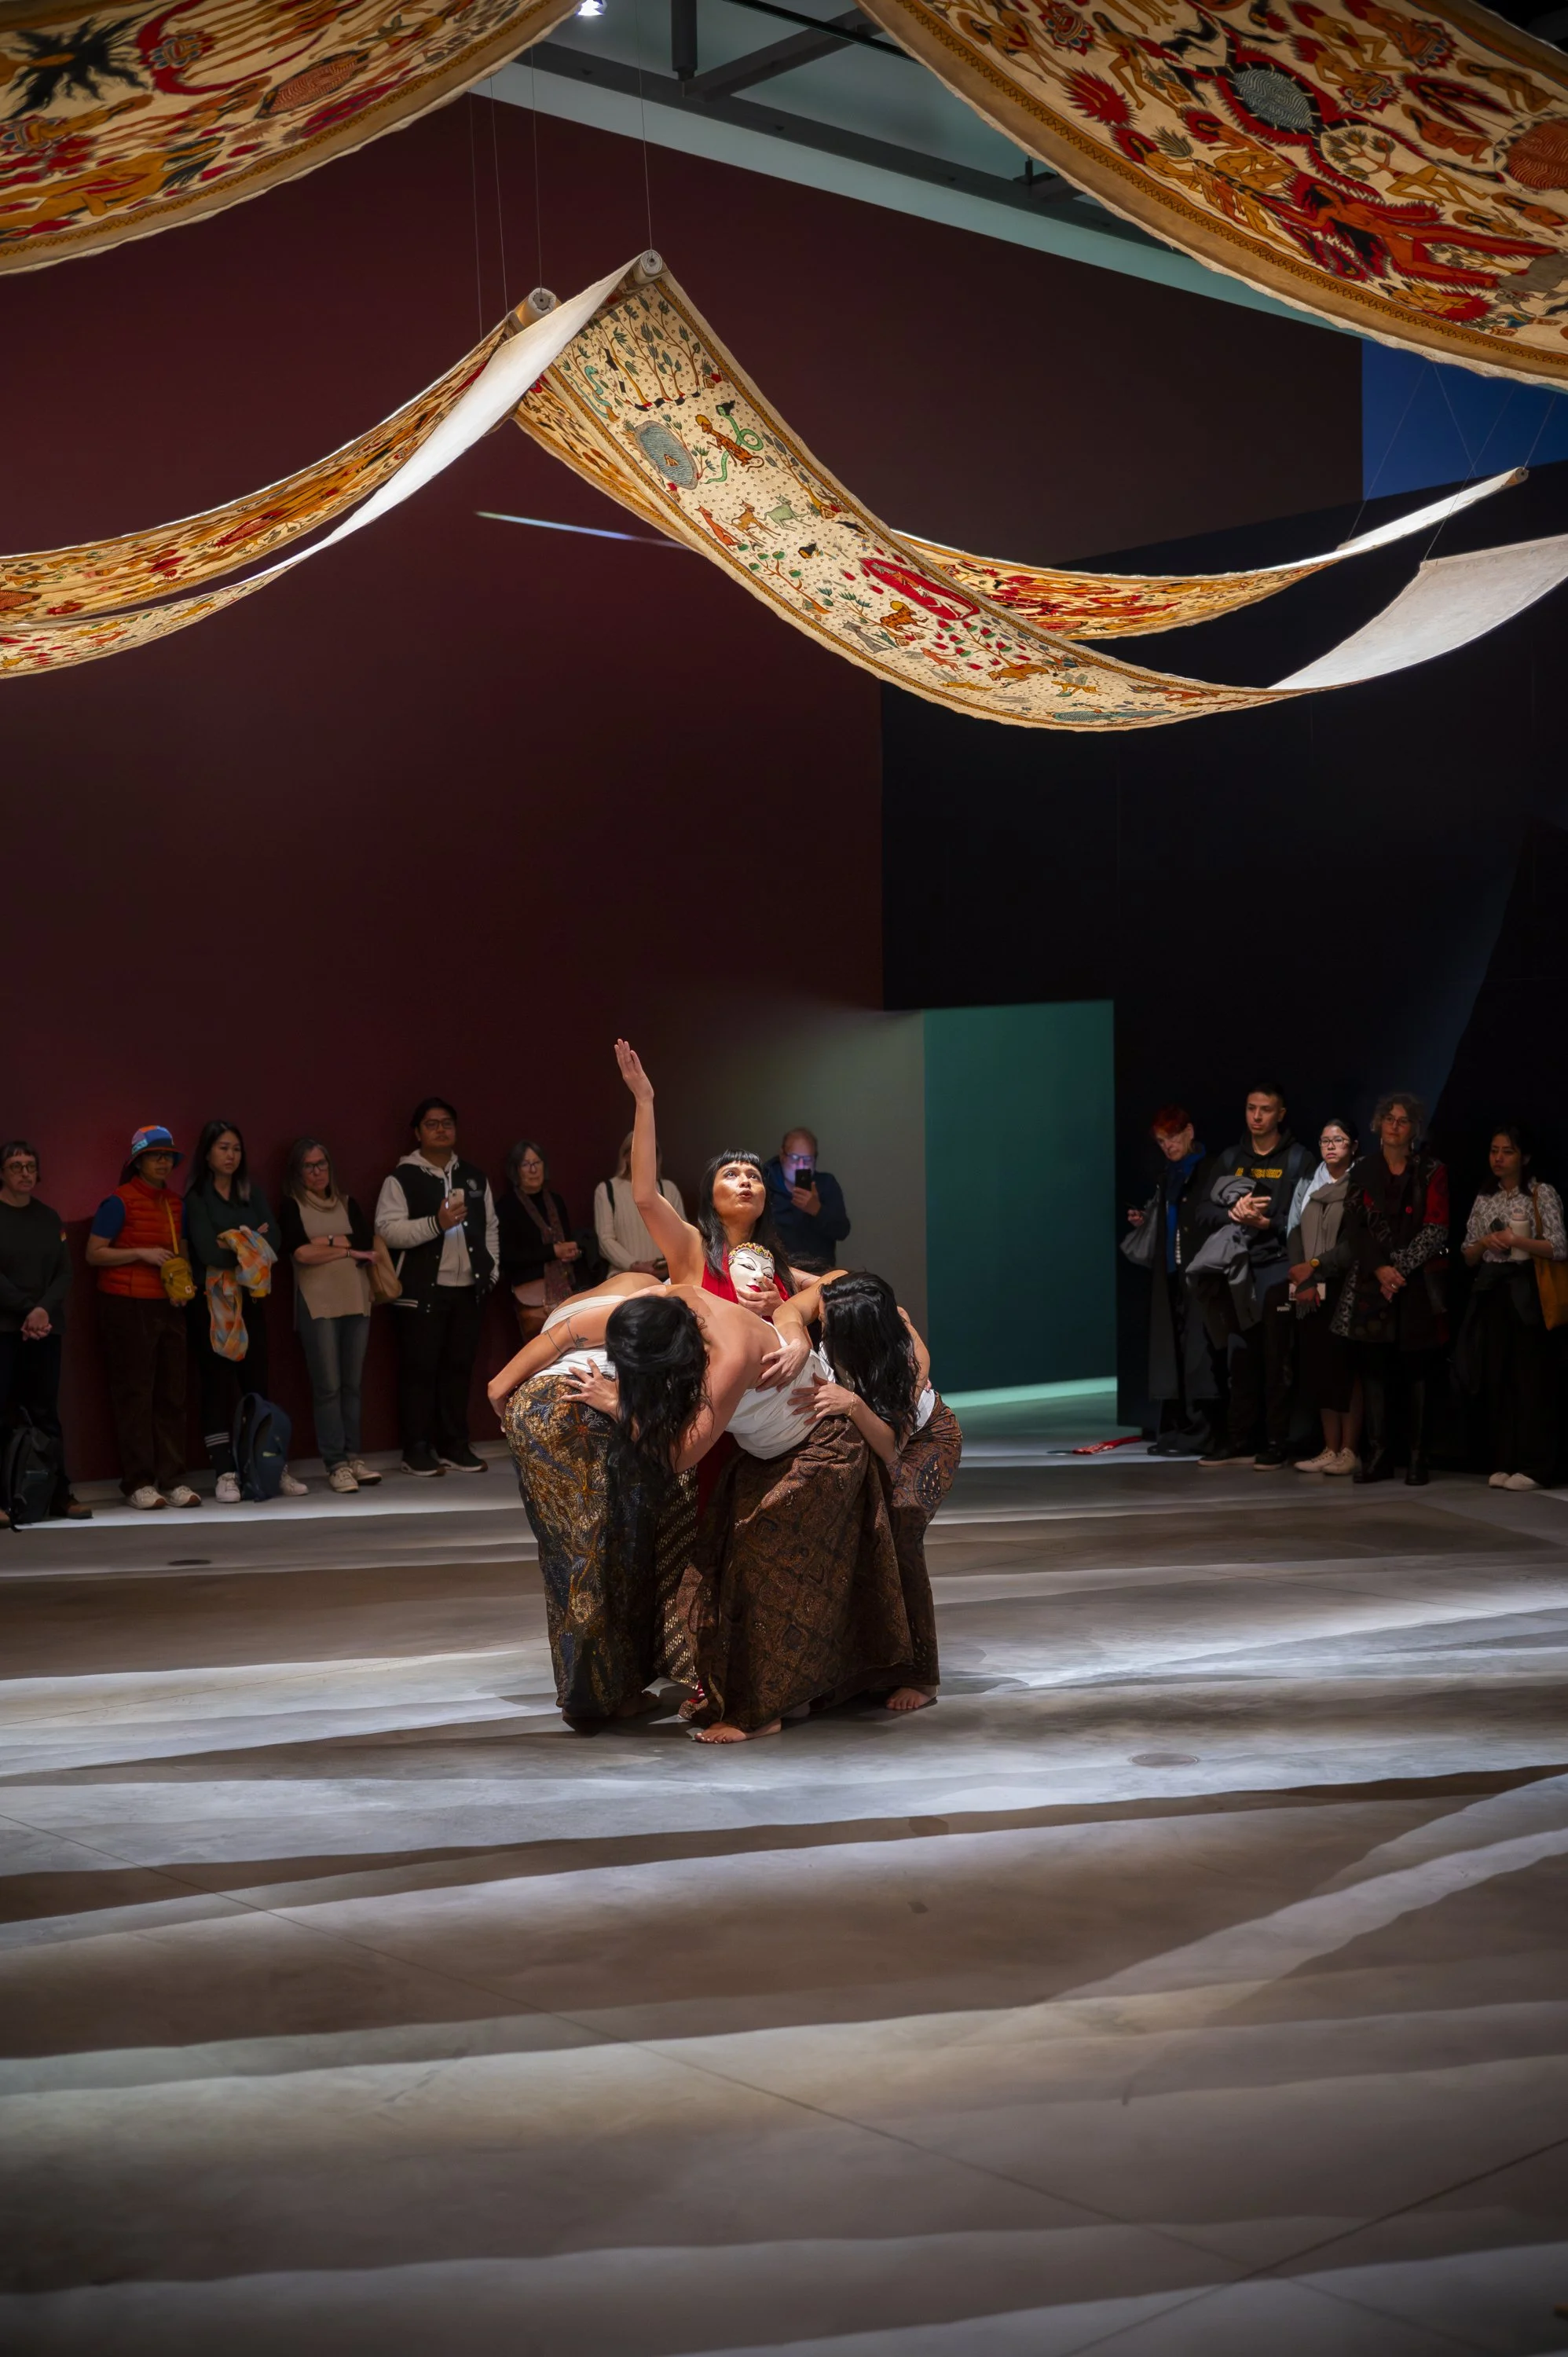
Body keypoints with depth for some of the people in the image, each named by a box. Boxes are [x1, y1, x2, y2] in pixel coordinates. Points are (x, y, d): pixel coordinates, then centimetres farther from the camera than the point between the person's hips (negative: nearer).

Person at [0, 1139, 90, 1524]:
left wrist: (44, 1310, -9)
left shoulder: (50, 1218, 13)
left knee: (46, 1413, 5)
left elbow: (64, 1273, 7)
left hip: (45, 1329, 4)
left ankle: (60, 1495, 6)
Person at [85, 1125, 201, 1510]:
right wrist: (141, 1253, -16)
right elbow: (94, 1253, -9)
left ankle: (173, 1479, 10)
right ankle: (138, 1484, 0)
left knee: (172, 1394, 5)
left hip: (169, 1306, 6)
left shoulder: (174, 1204, 14)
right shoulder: (119, 1202, -5)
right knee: (134, 1395, -4)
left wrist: (185, 1273, 8)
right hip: (127, 1307, -6)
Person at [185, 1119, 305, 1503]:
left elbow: (273, 1240, 0)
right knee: (217, 1386, -3)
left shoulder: (252, 1191, 12)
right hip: (211, 1302, -4)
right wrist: (252, 1243, -7)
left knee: (259, 1384, 3)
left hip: (249, 1299, 4)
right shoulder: (195, 1197, -2)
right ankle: (225, 1474, -1)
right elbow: (208, 1250, -14)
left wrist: (237, 1244, -14)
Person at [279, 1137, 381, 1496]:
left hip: (356, 1301, 4)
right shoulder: (292, 1207, 5)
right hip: (317, 1304, -4)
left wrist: (328, 1241, -8)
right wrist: (349, 1250, -3)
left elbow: (367, 1243, 2)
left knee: (352, 1384, 4)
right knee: (328, 1386, -7)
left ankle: (352, 1457, 10)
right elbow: (301, 1252, -9)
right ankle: (336, 1465, -5)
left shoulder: (347, 1204, 17)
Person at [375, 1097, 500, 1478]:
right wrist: (436, 1224, -22)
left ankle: (455, 1445, 15)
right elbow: (387, 1229, -14)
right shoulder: (401, 1179, -3)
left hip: (466, 1289, 5)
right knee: (419, 1369, -3)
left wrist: (491, 1269, 9)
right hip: (421, 1290, -5)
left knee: (459, 1367, 7)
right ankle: (418, 1449, 3)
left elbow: (490, 1227, 20)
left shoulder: (475, 1177, 15)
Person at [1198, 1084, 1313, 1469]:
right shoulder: (1229, 1159, 14)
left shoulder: (1298, 1159, 1)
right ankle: (1240, 1443, 11)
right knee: (1242, 1358, 6)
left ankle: (1276, 1444, 2)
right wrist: (1234, 1213, -11)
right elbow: (1204, 1213, 7)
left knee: (1277, 1360, -3)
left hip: (1278, 1269, -4)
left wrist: (1265, 1223, -19)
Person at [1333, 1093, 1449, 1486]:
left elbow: (1436, 1231, -2)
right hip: (1371, 1284, 2)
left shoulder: (1432, 1173, 5)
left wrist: (1400, 1267, -11)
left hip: (1418, 1285, -2)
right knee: (1374, 1367, -1)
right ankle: (1378, 1455, 2)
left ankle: (1416, 1458, 1)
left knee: (1416, 1368, -2)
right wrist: (1380, 1269, -9)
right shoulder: (1363, 1171, 11)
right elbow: (1353, 1227, 4)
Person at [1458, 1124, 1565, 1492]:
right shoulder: (1484, 1199, 14)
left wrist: (1515, 1240, -16)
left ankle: (1534, 1466, -3)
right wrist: (1485, 1242, -6)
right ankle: (1503, 1463, 9)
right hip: (1490, 1295, 5)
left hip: (1526, 1295, -5)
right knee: (1496, 1380, 4)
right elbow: (1468, 1257, 15)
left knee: (1531, 1379, -6)